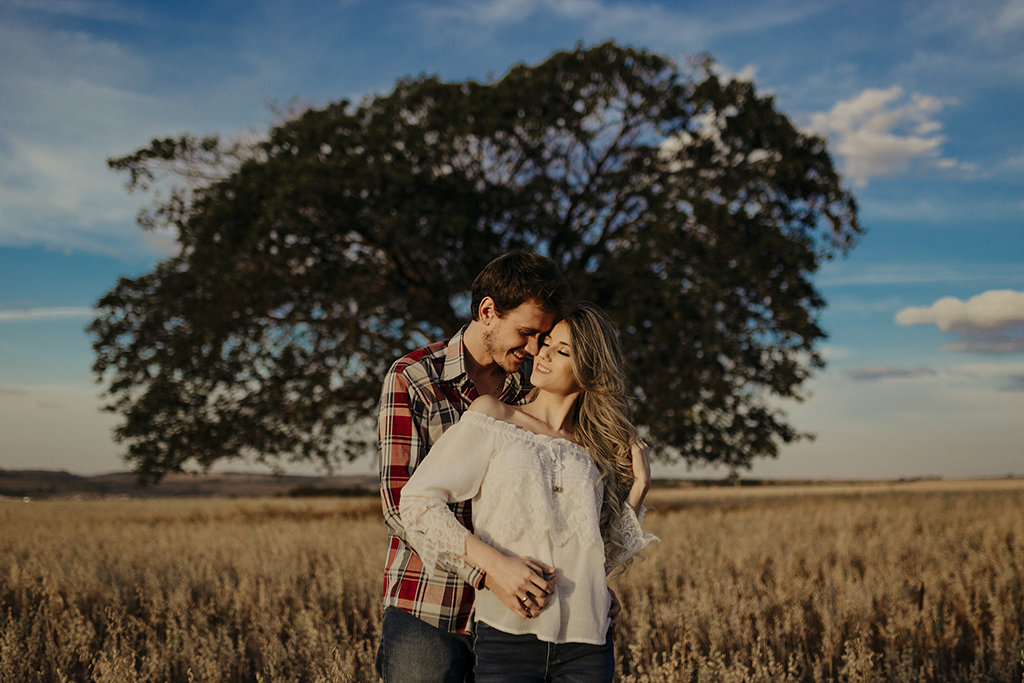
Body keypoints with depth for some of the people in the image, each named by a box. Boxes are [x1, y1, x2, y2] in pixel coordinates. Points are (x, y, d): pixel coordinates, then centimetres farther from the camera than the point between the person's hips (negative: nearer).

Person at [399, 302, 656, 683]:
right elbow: (418, 501, -4)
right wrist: (495, 563, -13)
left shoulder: (595, 451, 13)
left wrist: (637, 488, 3)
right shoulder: (494, 417, 5)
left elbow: (603, 558, 10)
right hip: (508, 637, -2)